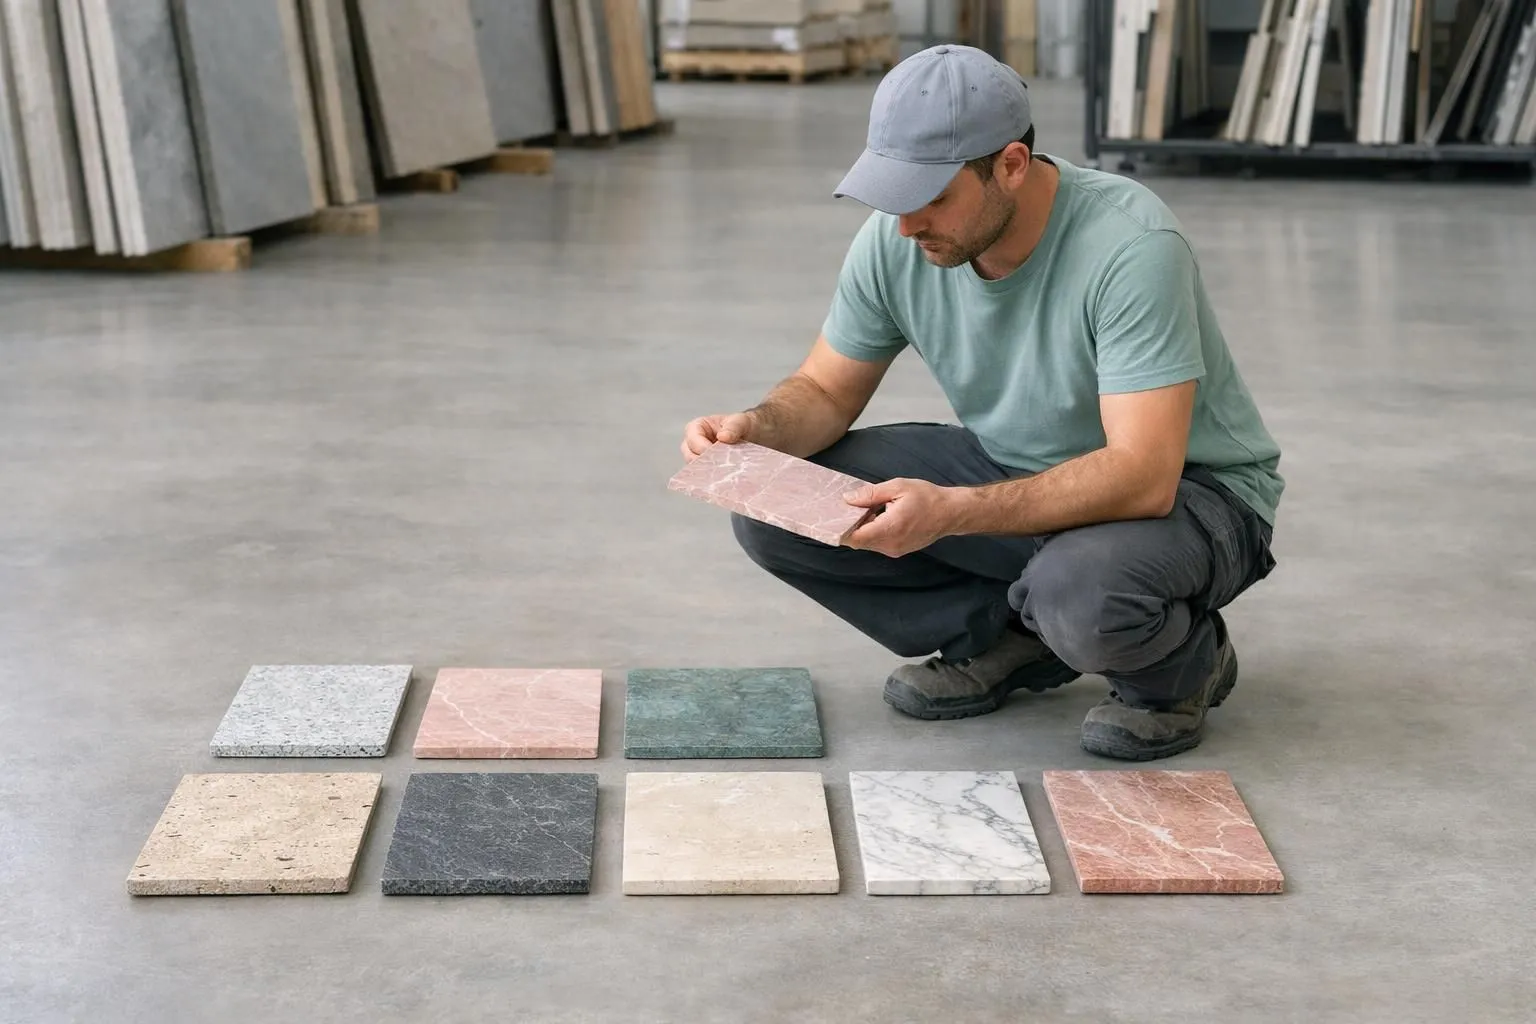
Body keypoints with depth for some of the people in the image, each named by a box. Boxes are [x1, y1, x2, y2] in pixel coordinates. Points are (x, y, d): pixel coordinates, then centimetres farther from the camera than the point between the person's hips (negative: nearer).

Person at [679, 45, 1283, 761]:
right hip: (1012, 466, 6)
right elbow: (827, 390, 1)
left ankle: (1182, 657, -3)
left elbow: (1143, 477, -37)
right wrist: (754, 428, -23)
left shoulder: (1129, 245, -31)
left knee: (1082, 593, -41)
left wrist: (949, 512, -47)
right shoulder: (893, 240, -13)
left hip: (1186, 487, -5)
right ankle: (1010, 635, 5)